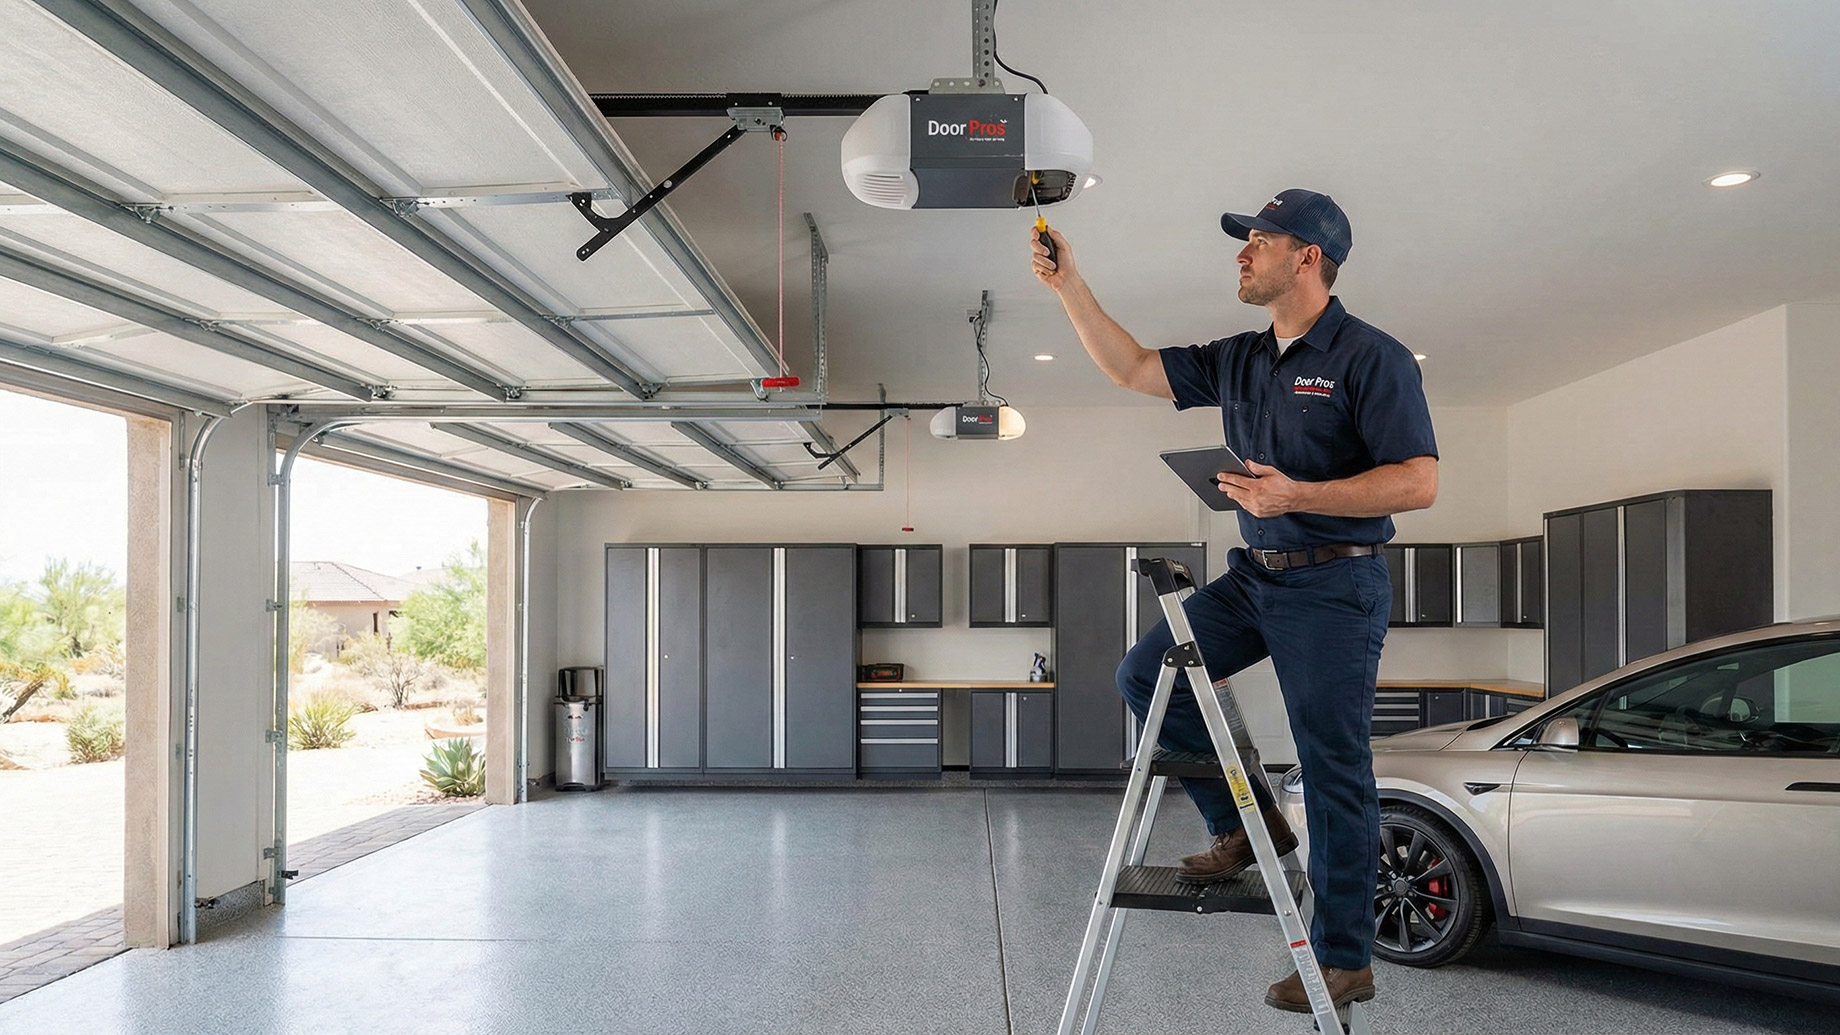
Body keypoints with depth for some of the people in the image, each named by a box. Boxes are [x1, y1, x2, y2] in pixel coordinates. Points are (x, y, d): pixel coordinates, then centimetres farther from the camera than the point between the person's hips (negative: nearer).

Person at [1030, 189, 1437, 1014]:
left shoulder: (1371, 357, -11)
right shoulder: (1236, 360, 10)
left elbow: (1419, 482, -17)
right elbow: (1131, 367, 13)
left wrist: (1298, 496, -25)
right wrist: (1069, 287, 6)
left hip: (1335, 585, -7)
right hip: (1255, 576, 7)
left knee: (1333, 772, -1)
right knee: (1145, 674, 0)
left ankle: (1343, 959, 14)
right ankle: (1246, 824, 14)